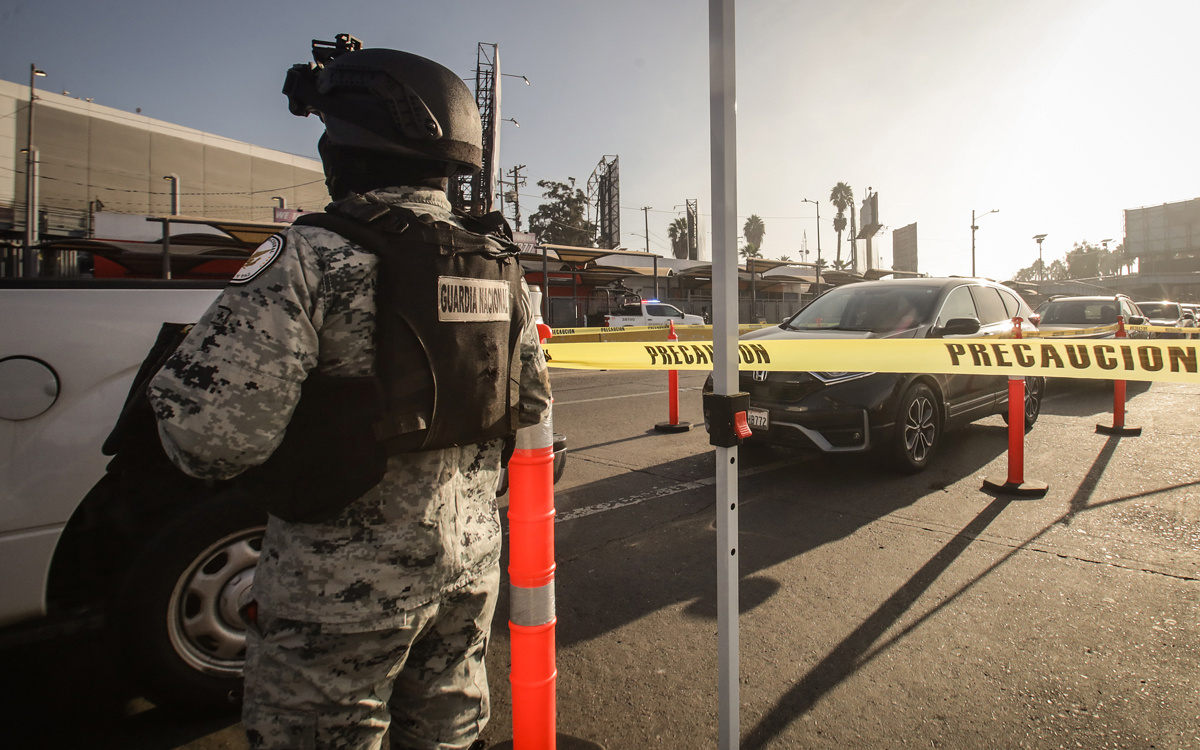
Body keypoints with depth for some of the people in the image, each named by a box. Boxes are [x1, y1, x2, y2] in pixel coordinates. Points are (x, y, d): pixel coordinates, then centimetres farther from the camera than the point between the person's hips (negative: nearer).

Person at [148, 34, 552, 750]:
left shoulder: (313, 258, -19)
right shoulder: (499, 263, 2)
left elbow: (208, 429, -23)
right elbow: (533, 403, 8)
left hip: (348, 585, -6)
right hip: (471, 561, 6)